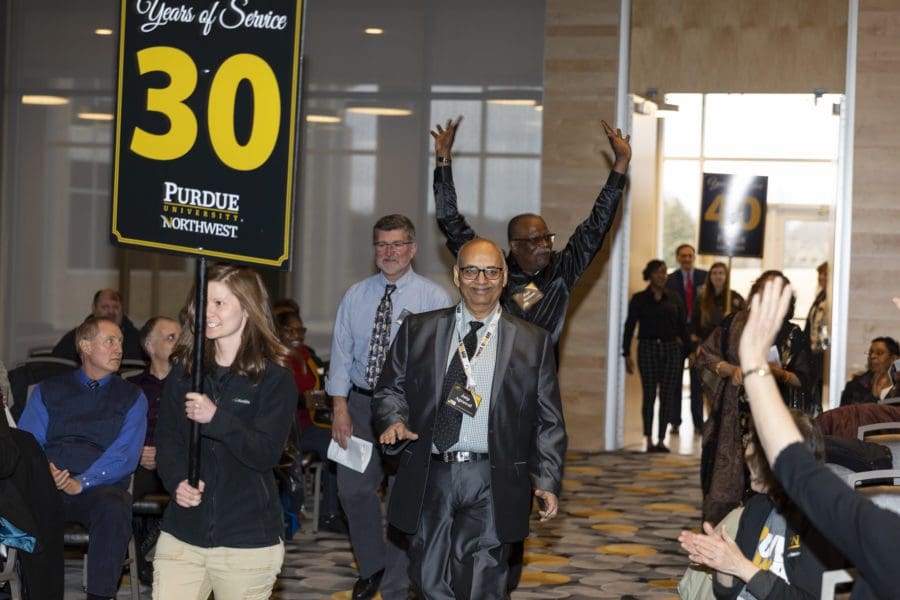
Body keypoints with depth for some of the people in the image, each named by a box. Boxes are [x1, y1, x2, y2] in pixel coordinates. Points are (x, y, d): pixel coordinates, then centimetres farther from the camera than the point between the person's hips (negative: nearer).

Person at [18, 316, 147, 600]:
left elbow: (125, 454, 0)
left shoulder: (131, 396, 15)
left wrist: (82, 482, -16)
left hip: (99, 488, -1)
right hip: (47, 488, 1)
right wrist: (43, 470, -14)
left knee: (115, 507, -37)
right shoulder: (48, 390, 20)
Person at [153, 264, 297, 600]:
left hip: (247, 541, -3)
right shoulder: (184, 370, 9)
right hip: (183, 534, 3)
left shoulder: (275, 379, -4)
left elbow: (266, 453, -14)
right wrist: (177, 481, -11)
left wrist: (217, 418, -27)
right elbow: (166, 439, 8)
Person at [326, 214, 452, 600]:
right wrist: (340, 408, -4)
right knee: (353, 489, 8)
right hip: (361, 403, 3)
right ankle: (372, 566, 32)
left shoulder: (434, 299, -5)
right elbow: (341, 354, 4)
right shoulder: (356, 296, 5)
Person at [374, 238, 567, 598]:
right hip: (430, 479, 2)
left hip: (491, 485, -2)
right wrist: (394, 421, -10)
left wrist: (547, 480, -4)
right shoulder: (418, 330, 10)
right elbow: (390, 390, 13)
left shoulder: (533, 342, 6)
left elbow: (548, 421, 6)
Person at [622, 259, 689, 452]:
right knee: (649, 395, -5)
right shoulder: (639, 299, 3)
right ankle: (649, 440, -1)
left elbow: (682, 326, 13)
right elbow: (629, 327, 2)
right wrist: (627, 354, -4)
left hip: (671, 349, 2)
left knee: (667, 396, -1)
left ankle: (661, 440, 5)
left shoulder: (673, 298, 10)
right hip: (648, 348, -2)